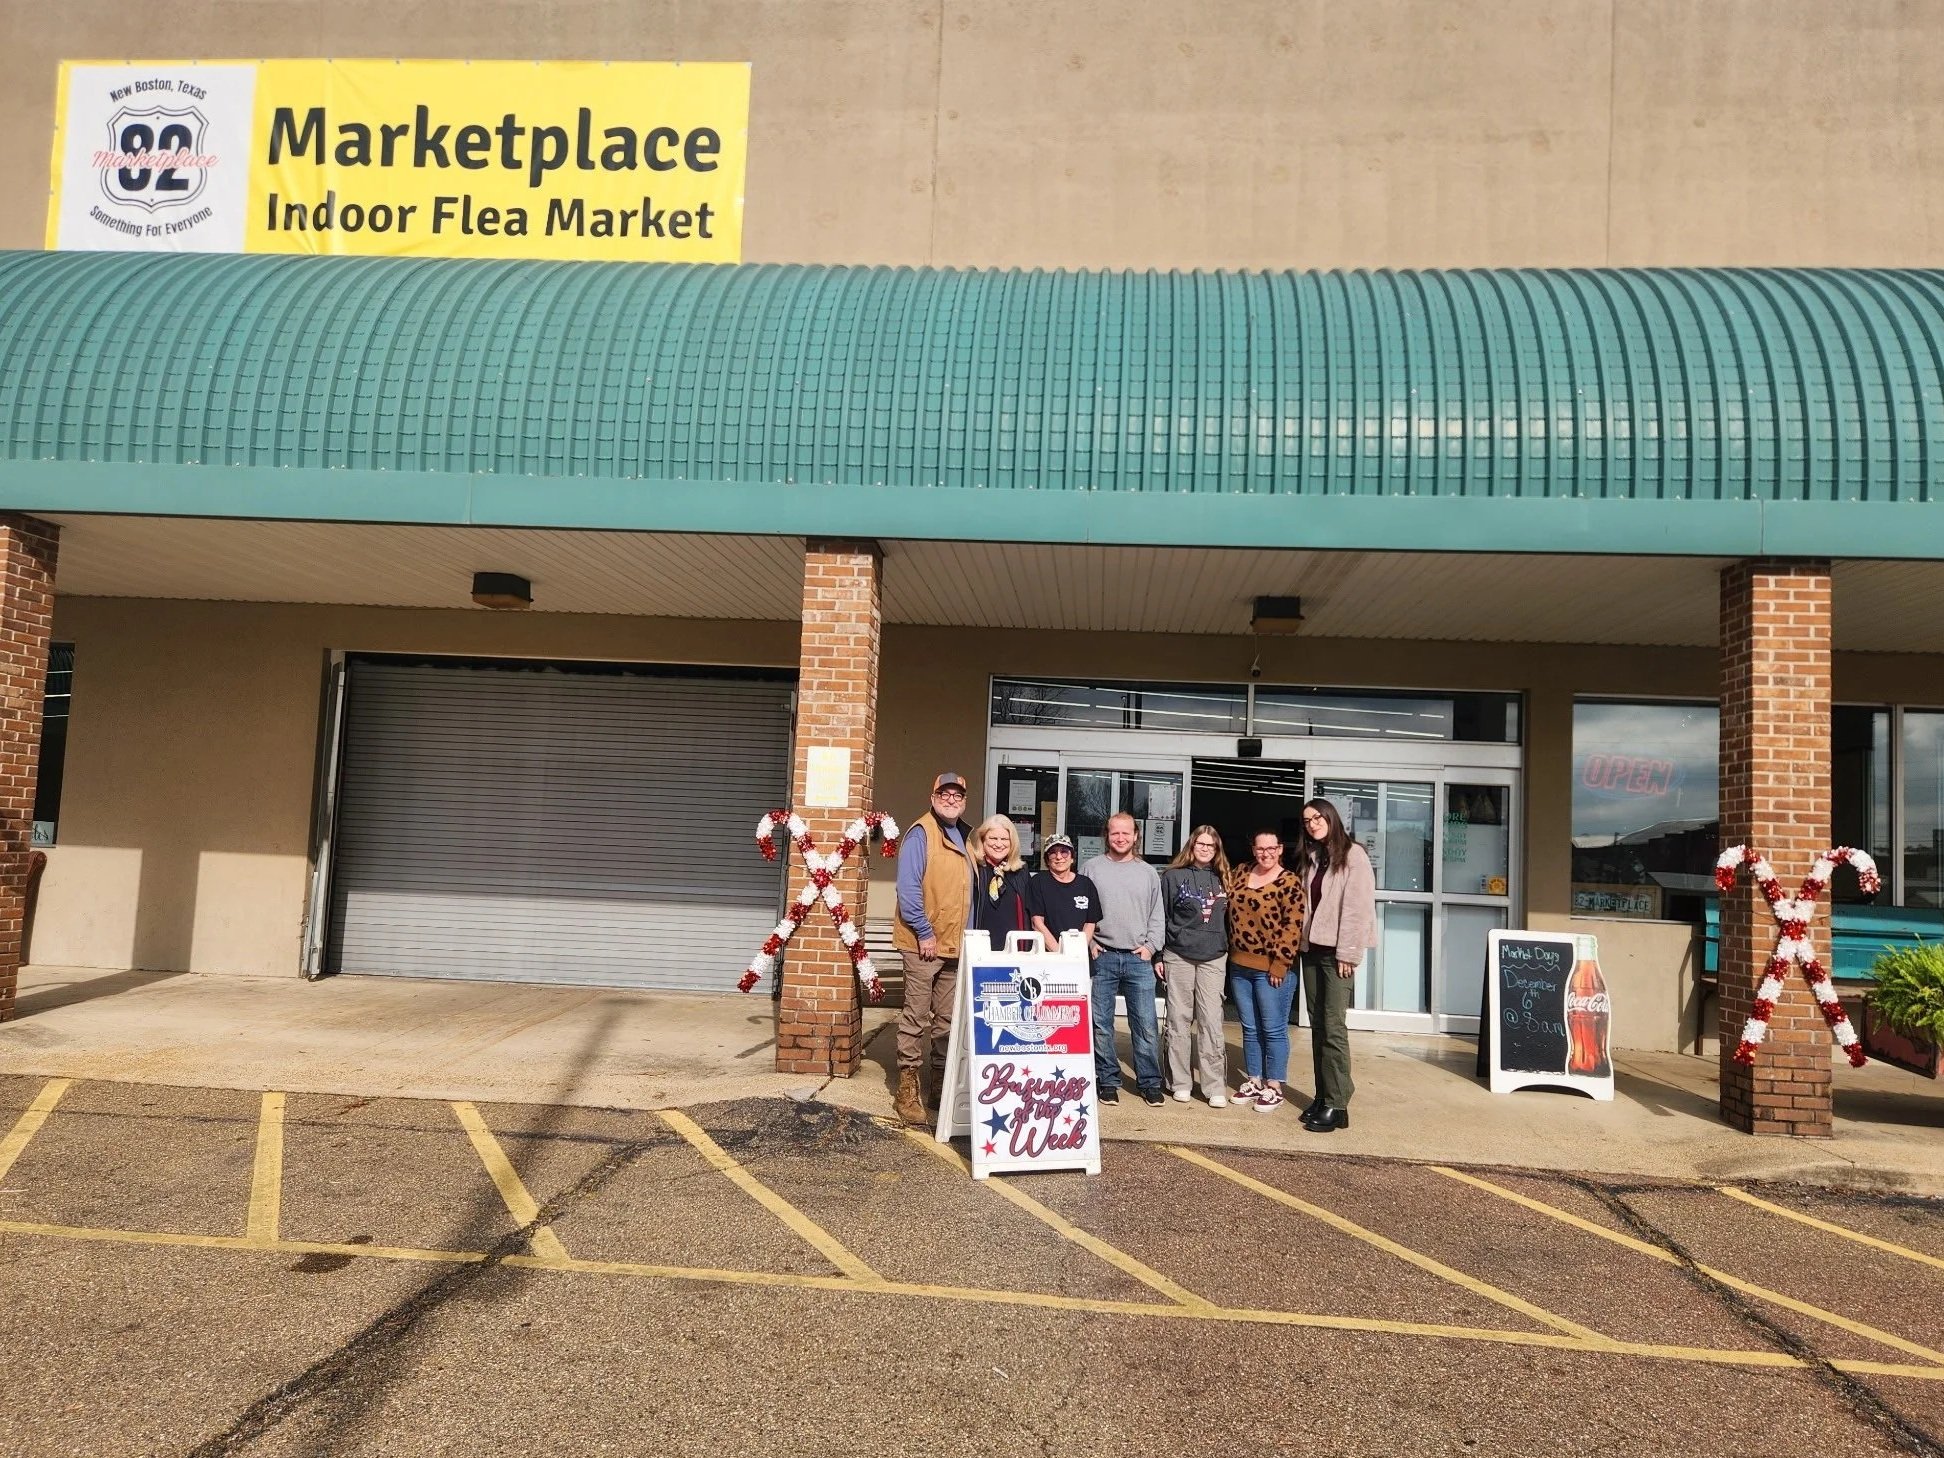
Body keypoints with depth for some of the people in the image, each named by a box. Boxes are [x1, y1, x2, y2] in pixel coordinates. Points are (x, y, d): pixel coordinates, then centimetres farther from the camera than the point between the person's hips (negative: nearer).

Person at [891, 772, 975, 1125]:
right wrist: (924, 933, -17)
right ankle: (907, 1089, 3)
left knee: (947, 1019, 12)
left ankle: (940, 1081, 22)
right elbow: (908, 888, -16)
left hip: (954, 945, 7)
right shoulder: (921, 833, -9)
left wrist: (967, 936, 16)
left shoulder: (965, 837, 15)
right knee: (917, 1016, -4)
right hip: (924, 943, -7)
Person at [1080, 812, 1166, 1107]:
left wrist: (1151, 946, 1)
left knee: (1146, 1025, 1)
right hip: (1102, 958, -1)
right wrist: (1088, 944, -4)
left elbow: (1156, 916, 12)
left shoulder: (1149, 873, 11)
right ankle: (1108, 1081, 14)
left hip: (1139, 959, 1)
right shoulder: (1091, 869, 5)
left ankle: (1149, 1082, 13)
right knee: (1101, 1024, 3)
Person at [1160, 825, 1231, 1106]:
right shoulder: (1173, 876, 1)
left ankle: (1215, 1087, 3)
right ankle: (1179, 1082, 12)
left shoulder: (1221, 879, 10)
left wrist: (1230, 953, 14)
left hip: (1214, 958, 2)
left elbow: (1228, 919, 17)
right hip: (1179, 956, -2)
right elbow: (1159, 917, 1)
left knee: (1211, 1022, -1)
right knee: (1179, 1020, 4)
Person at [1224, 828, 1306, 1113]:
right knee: (1250, 1028, 14)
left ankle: (1274, 1088, 12)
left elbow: (1293, 927, -13)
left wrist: (1279, 964, -15)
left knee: (1273, 1029, 2)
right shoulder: (1240, 873, 9)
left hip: (1271, 968, -6)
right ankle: (1253, 1082, 24)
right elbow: (1227, 907, 20)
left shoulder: (1290, 882, -9)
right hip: (1240, 965, 6)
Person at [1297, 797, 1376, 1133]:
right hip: (1312, 948, 7)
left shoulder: (1353, 855, -6)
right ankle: (1323, 1096, 13)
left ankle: (1336, 1106, -7)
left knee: (1333, 1027, -10)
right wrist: (1301, 942, 7)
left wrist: (1348, 953, -16)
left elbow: (1357, 906, -12)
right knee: (1317, 1026, 7)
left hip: (1336, 951, -7)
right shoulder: (1311, 858, 16)